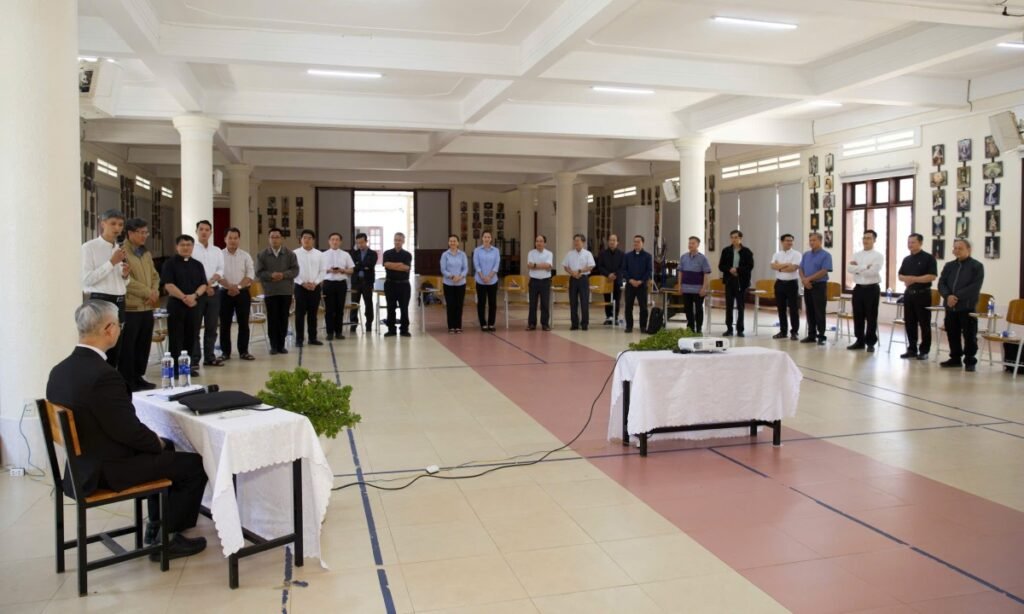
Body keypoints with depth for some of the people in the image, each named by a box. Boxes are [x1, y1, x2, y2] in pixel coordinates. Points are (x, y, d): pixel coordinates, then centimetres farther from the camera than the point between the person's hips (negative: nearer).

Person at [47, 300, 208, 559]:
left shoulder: (61, 370, 1)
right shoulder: (104, 375, -29)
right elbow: (128, 430, -24)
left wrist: (156, 441, 8)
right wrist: (156, 442, -3)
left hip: (85, 463, 9)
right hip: (109, 470, -9)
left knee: (165, 448, 27)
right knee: (195, 464, 2)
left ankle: (157, 524, 35)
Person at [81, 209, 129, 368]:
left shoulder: (120, 249, 16)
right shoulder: (89, 247, -5)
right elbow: (86, 279, -15)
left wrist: (125, 275, 0)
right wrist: (112, 262, -16)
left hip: (119, 302, 7)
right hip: (100, 301, -7)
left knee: (115, 349, 8)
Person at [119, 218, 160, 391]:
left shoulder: (147, 254, 17)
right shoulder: (122, 253, -9)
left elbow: (155, 276, 17)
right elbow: (126, 280, -16)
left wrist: (155, 292, -3)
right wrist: (147, 292, -14)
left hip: (147, 307, 8)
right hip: (130, 307, -8)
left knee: (144, 345, 12)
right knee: (127, 347, -1)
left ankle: (138, 377, 22)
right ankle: (126, 381, 6)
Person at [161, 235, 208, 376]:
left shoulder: (197, 264, 12)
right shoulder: (170, 263, 0)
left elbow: (203, 284, 5)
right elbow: (168, 285, -10)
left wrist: (194, 295, -14)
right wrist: (184, 297, -18)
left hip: (196, 304, 4)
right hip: (176, 304, -4)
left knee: (193, 335, 7)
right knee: (176, 337, -1)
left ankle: (192, 365, 15)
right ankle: (175, 367, 4)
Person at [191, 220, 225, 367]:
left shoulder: (217, 251, 11)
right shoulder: (191, 250, -3)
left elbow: (220, 270, 5)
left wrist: (210, 282, -12)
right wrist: (203, 287, -12)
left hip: (213, 291, 5)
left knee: (211, 327, 9)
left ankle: (209, 357, 17)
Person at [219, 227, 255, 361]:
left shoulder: (245, 256, 5)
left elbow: (251, 275, -2)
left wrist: (238, 286, -14)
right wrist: (230, 286, -19)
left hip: (242, 293, 1)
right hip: (225, 293, -1)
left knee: (243, 323, 2)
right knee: (225, 324, 4)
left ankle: (243, 351, 10)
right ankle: (225, 352, 11)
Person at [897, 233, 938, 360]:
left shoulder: (928, 258, -6)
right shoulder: (906, 259, 14)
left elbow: (932, 276, -15)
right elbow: (900, 275, 16)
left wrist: (914, 279, -18)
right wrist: (906, 279, -6)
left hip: (923, 294, -6)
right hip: (908, 293, 6)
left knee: (924, 324, -1)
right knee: (909, 323, 8)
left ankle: (924, 351, 5)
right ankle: (912, 349, 16)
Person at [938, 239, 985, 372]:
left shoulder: (977, 266, -1)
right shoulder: (949, 266, 15)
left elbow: (975, 287, -12)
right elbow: (941, 283, 6)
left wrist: (957, 296, -17)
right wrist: (948, 296, -13)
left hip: (967, 307, -5)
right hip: (950, 306, 5)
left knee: (969, 335, -2)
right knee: (952, 334, 10)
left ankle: (970, 361, 6)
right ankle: (955, 359, 20)